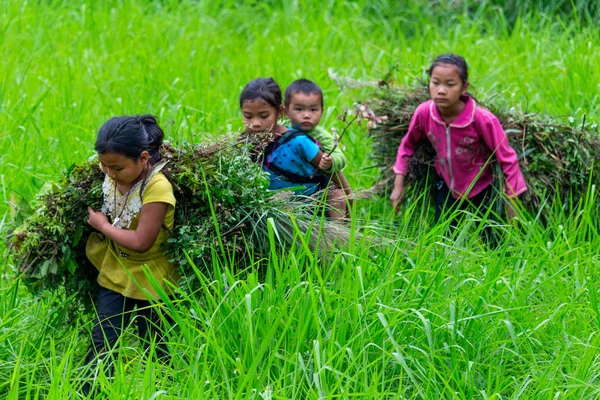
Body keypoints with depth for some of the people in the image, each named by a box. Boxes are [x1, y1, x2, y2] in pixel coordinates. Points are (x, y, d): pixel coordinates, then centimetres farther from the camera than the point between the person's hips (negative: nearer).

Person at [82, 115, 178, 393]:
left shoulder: (157, 188, -30)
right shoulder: (112, 176, -10)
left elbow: (141, 242, -29)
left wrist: (102, 225, -18)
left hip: (150, 282, -6)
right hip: (116, 274, 6)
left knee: (156, 349, 10)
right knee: (101, 342, 5)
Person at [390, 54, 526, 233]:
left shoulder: (482, 119, -33)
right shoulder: (424, 112, -23)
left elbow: (507, 158, -22)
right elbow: (407, 144, -2)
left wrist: (512, 205, -18)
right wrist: (398, 185, -2)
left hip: (480, 189, -2)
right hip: (446, 185, 3)